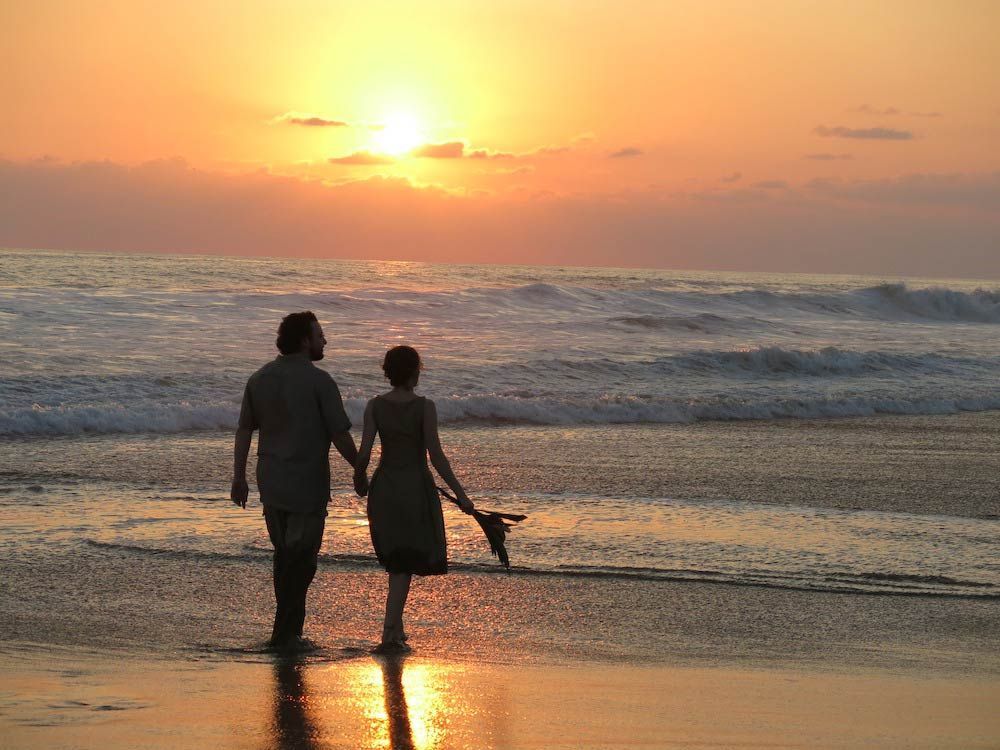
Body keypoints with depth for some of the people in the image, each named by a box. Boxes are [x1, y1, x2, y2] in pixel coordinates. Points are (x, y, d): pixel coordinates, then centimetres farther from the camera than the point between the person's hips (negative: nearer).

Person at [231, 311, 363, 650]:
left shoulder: (259, 379, 6)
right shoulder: (318, 380, -13)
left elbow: (244, 429, 9)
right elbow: (340, 434, -11)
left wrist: (239, 476, 14)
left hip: (270, 483, 6)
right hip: (306, 485, -6)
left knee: (284, 555, 16)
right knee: (301, 559, 2)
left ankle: (289, 629, 21)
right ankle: (285, 633, 2)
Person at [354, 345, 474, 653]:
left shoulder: (375, 406, -4)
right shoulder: (425, 407, -12)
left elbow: (364, 452, -6)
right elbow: (436, 456, -14)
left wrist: (359, 478, 15)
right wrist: (460, 495, -7)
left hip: (383, 488, 4)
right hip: (416, 489, -4)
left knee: (397, 559, 22)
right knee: (406, 565, 2)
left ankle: (397, 625, 28)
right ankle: (389, 635, -8)